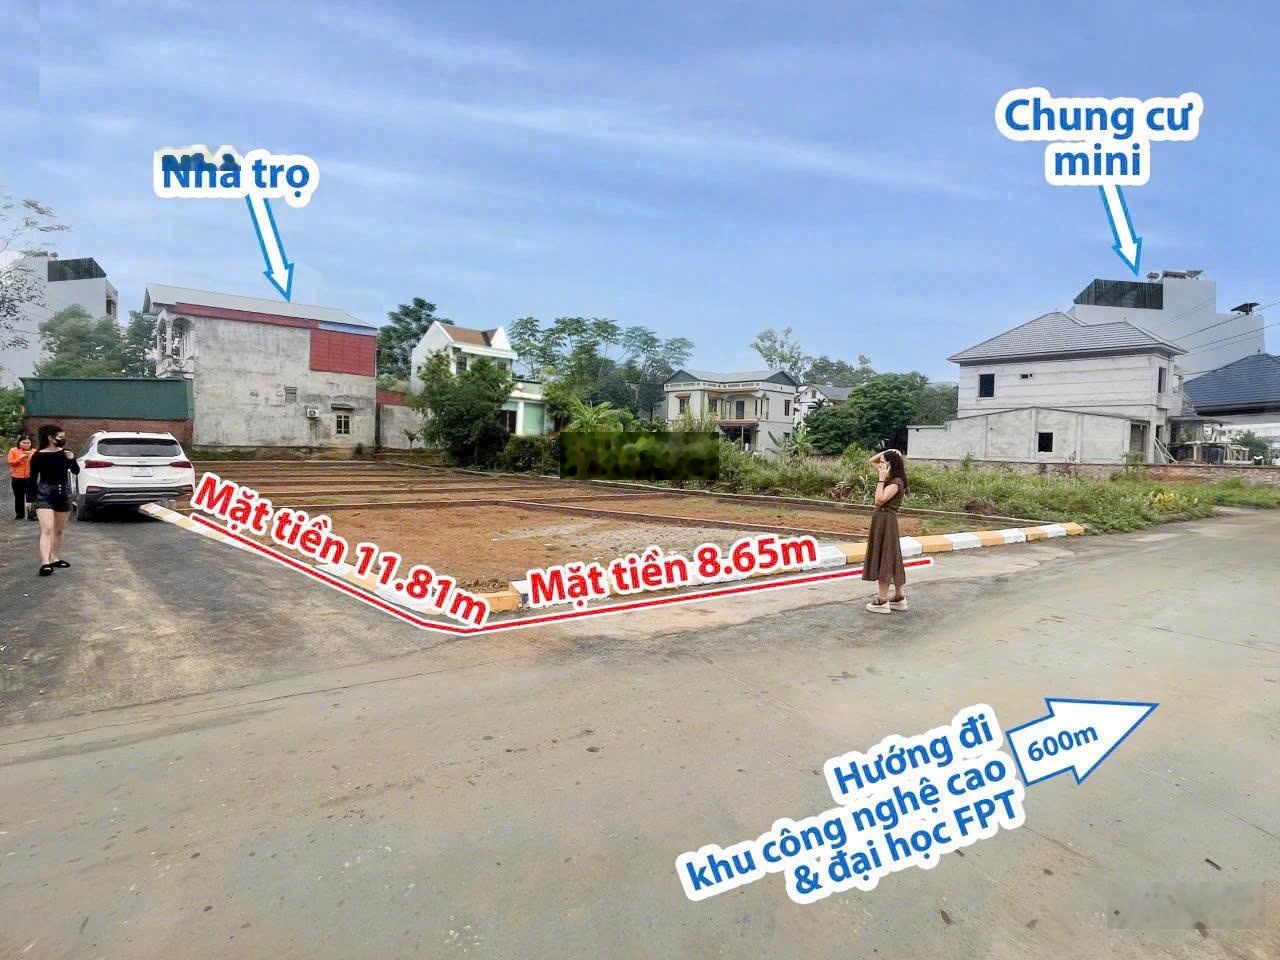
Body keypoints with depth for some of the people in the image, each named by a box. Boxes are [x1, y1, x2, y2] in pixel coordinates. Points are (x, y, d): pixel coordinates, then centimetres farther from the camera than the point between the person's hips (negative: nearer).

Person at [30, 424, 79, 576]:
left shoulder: (65, 453, 4)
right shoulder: (39, 456, -6)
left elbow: (76, 471, 5)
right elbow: (33, 479, -2)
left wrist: (72, 459, -14)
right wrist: (31, 499, -2)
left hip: (64, 494, 5)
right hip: (44, 496, -5)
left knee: (59, 530, 13)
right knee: (47, 530, -15)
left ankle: (56, 558, 24)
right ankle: (45, 563, -22)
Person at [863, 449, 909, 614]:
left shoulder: (896, 482, -16)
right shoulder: (889, 478, 9)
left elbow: (879, 500, -25)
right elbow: (872, 460, 19)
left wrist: (881, 479, -21)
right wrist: (887, 451, 4)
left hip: (886, 521, -10)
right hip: (881, 520, 10)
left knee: (883, 558, -5)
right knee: (889, 558, 15)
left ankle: (882, 601, 0)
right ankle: (899, 597, 23)